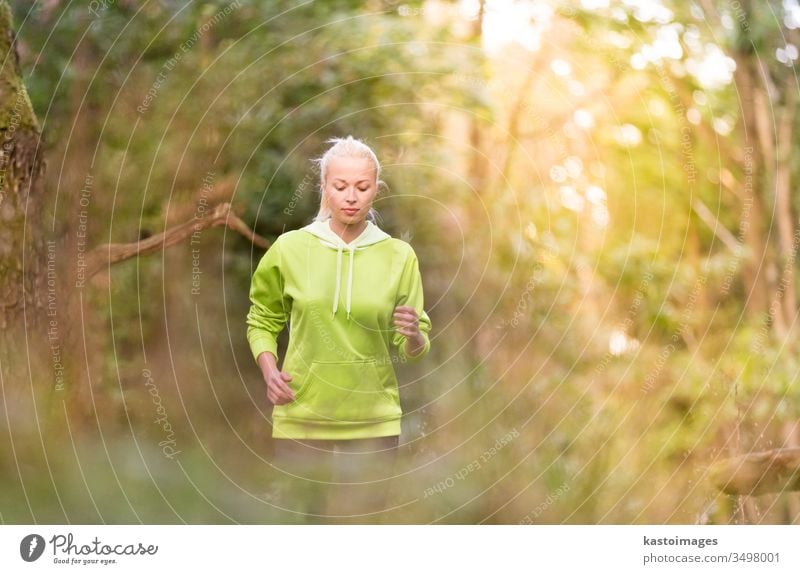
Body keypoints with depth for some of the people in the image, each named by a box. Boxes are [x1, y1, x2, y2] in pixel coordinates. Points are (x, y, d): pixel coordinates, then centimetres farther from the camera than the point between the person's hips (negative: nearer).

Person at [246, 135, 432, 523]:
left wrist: (413, 335, -20)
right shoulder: (290, 248, -1)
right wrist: (269, 371, -4)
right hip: (300, 419, 0)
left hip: (373, 422, 0)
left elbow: (415, 350, 2)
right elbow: (262, 321, 12)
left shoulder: (399, 255, 0)